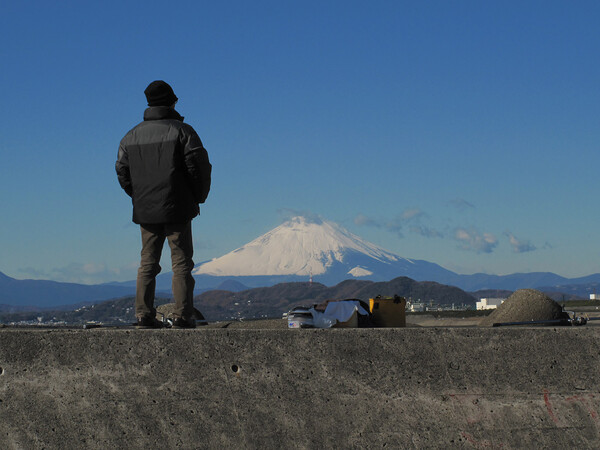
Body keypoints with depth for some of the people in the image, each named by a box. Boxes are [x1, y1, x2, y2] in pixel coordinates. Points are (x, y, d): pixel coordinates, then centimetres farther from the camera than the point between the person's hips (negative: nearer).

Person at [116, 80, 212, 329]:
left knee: (148, 263, 9)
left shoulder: (132, 135, 10)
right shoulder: (181, 131, -6)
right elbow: (199, 166, -10)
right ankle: (183, 316, -5)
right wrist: (199, 196, 4)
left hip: (145, 212, 4)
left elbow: (122, 170, 11)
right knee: (181, 263, -1)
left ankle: (144, 314, 4)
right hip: (177, 210, -4)